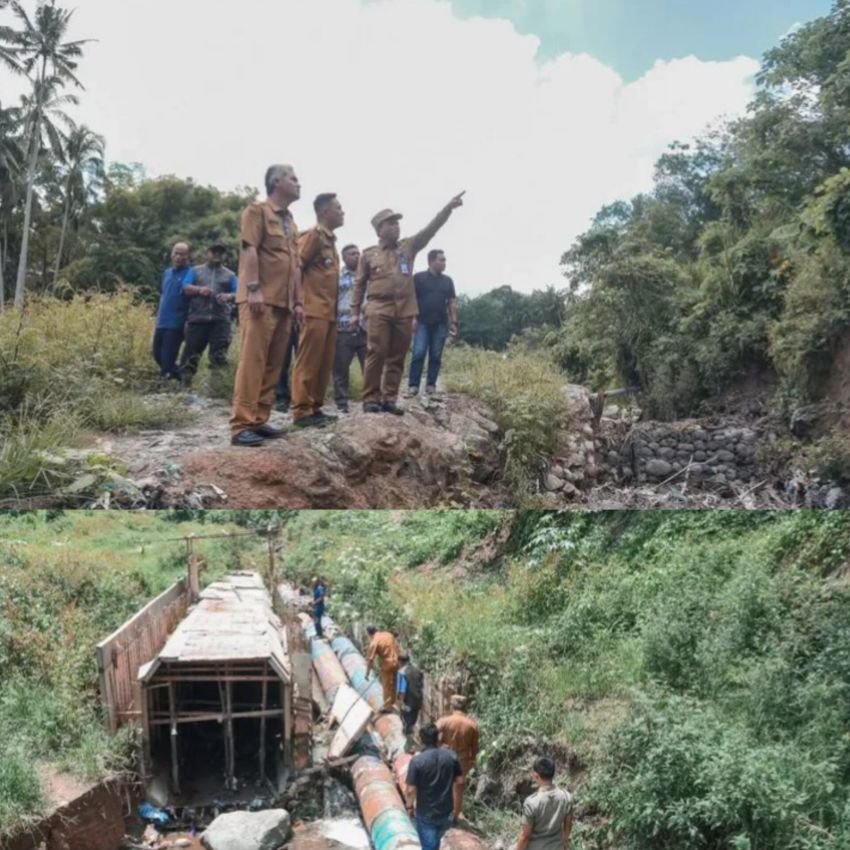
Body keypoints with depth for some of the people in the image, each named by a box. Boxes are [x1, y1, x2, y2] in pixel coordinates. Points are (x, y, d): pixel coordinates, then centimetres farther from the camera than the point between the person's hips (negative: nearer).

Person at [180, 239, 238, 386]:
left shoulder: (229, 275, 17)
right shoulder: (196, 271, 18)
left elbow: (237, 294, 5)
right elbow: (185, 288, 5)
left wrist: (228, 296, -19)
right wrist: (199, 289, -16)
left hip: (220, 319, 0)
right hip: (197, 318, 0)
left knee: (219, 355, -8)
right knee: (191, 352, 0)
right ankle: (185, 382, 9)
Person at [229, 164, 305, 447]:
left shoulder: (290, 222, 25)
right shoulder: (257, 211, 2)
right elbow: (250, 250, -10)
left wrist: (298, 300, 16)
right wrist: (253, 288, -20)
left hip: (283, 303, 8)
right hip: (261, 299, -8)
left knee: (273, 365, 5)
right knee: (253, 361, -12)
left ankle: (259, 420, 10)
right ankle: (242, 425, -13)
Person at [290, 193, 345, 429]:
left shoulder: (330, 240, 20)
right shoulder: (313, 235, -7)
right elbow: (296, 268, -13)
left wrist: (334, 308, 17)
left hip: (328, 312, 9)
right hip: (315, 311, -9)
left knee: (325, 364, 10)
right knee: (309, 363, -7)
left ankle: (315, 408, 16)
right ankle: (302, 411, -4)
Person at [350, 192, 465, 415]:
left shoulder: (408, 246, 14)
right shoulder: (369, 254, 9)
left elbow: (431, 228, 6)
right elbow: (359, 284, 10)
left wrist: (448, 207, -5)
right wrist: (355, 311, 4)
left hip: (404, 312, 3)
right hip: (379, 310, -3)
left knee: (397, 357, 4)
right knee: (376, 354, -8)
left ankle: (389, 399, 10)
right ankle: (370, 398, -2)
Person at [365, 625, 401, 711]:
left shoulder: (374, 642, -14)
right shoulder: (389, 634, 4)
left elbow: (370, 659, -12)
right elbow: (397, 647, 11)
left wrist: (367, 673, -4)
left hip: (387, 664, -7)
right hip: (395, 661, 7)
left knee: (387, 685, 7)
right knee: (393, 683, 22)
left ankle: (388, 706, 14)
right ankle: (392, 702, 36)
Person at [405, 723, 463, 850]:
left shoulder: (417, 761, -21)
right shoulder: (451, 756, -9)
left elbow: (410, 790, -18)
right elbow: (459, 783, -4)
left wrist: (410, 806, 1)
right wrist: (457, 808, 8)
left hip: (426, 814, -4)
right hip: (447, 812, 4)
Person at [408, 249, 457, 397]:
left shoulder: (447, 281, 13)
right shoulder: (419, 278, 2)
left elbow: (452, 302, 13)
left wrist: (454, 322, 6)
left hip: (441, 324, 3)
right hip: (422, 323, -3)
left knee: (436, 356, 3)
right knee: (418, 353, -9)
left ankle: (431, 385, 8)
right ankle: (413, 385, -7)